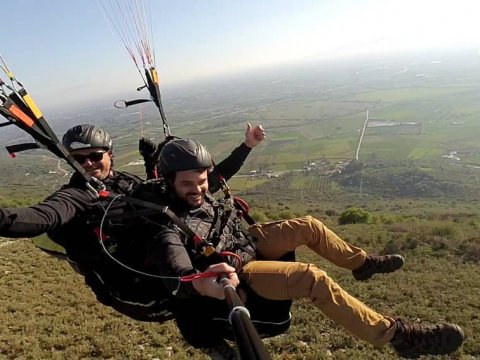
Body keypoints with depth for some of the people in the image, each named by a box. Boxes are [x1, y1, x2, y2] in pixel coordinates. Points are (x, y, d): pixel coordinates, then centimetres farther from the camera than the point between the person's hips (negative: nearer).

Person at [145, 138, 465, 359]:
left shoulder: (197, 191, -6)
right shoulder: (167, 226, -29)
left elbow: (221, 172, 18)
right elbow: (178, 279, -43)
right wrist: (204, 285, -64)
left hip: (246, 241, 9)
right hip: (237, 272, -9)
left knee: (309, 226, 10)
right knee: (316, 280, -26)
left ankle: (362, 263, 34)